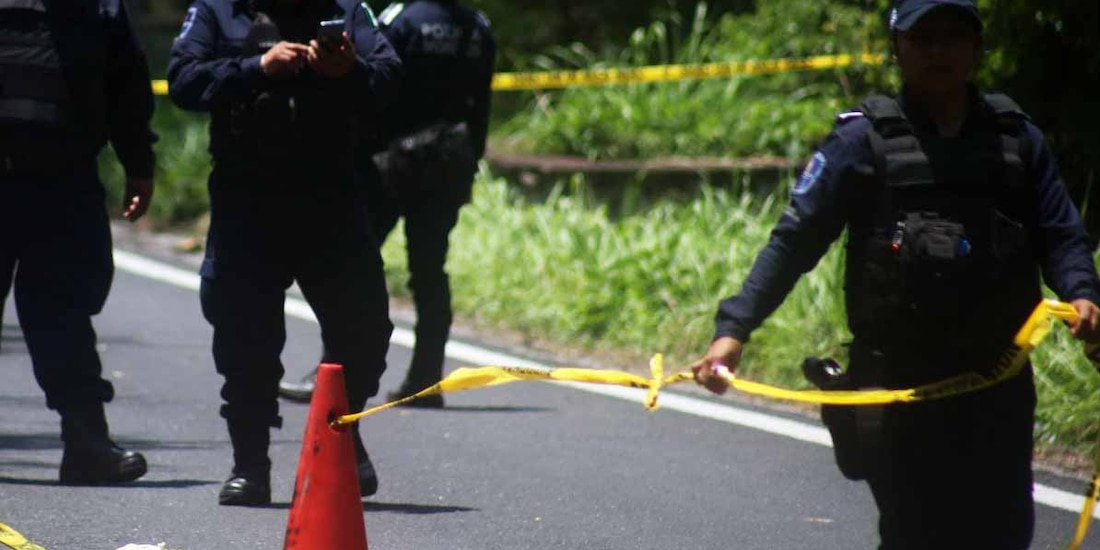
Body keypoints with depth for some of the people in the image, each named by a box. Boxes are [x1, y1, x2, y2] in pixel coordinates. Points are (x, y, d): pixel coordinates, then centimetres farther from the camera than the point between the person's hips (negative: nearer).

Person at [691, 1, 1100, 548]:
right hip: (897, 383, -3)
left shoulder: (1015, 136, 8)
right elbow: (794, 240, -4)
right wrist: (734, 327, -15)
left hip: (998, 388, 3)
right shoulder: (864, 139, -2)